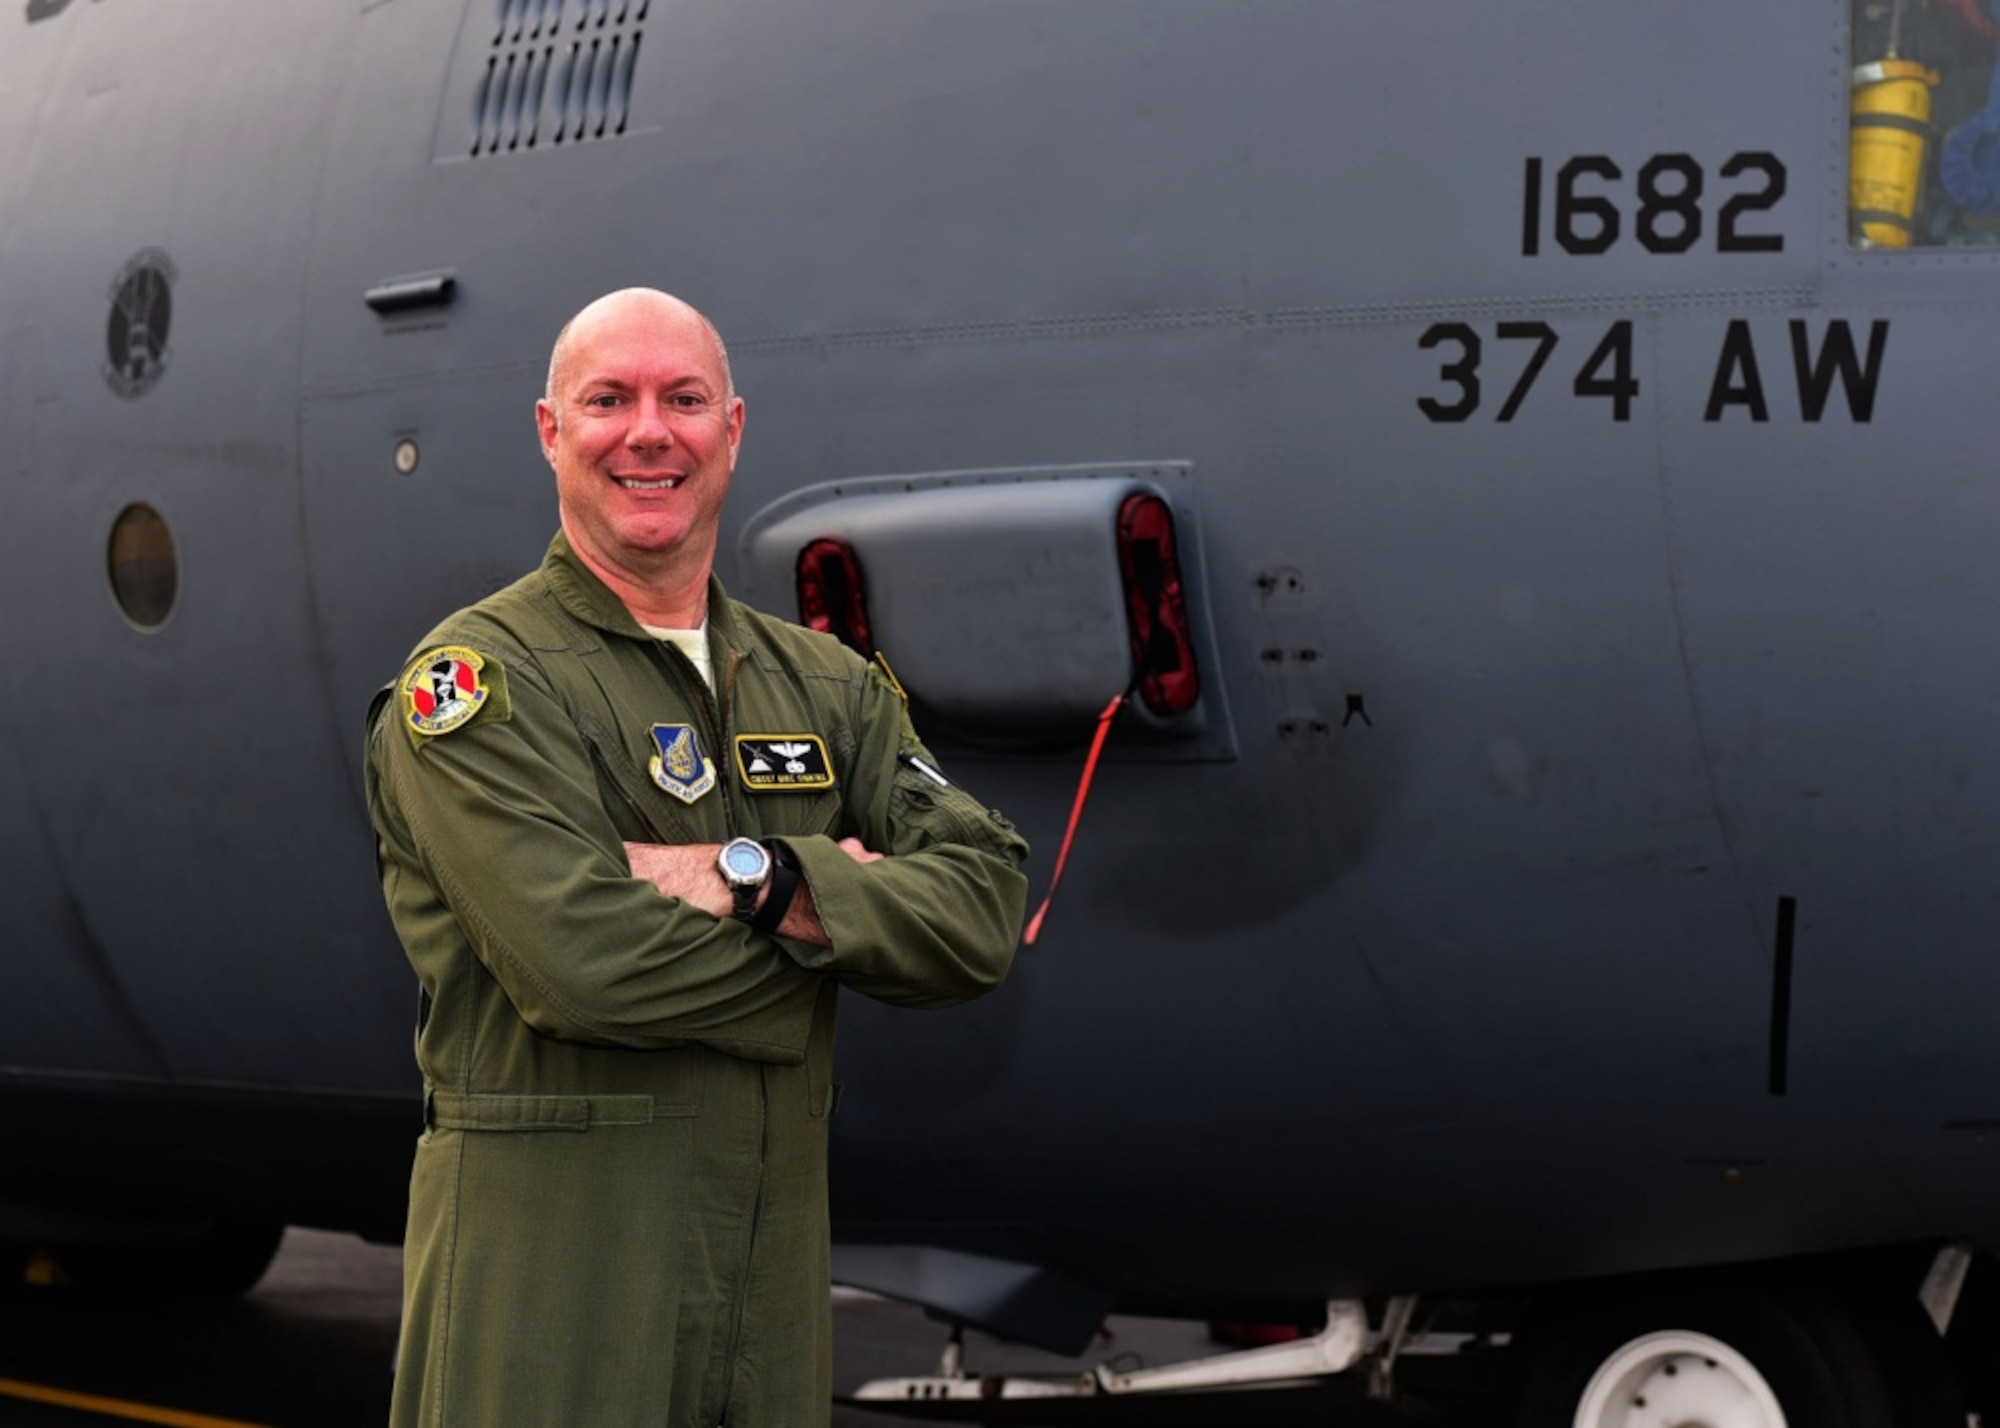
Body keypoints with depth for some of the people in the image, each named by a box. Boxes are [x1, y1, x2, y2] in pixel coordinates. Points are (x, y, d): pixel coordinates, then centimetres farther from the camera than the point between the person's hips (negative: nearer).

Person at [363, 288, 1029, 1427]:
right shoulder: (473, 682, -5)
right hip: (550, 1280, -5)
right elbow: (579, 960, -19)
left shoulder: (829, 688, 14)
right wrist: (840, 906, -6)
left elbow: (987, 913, 0)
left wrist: (756, 881, -15)